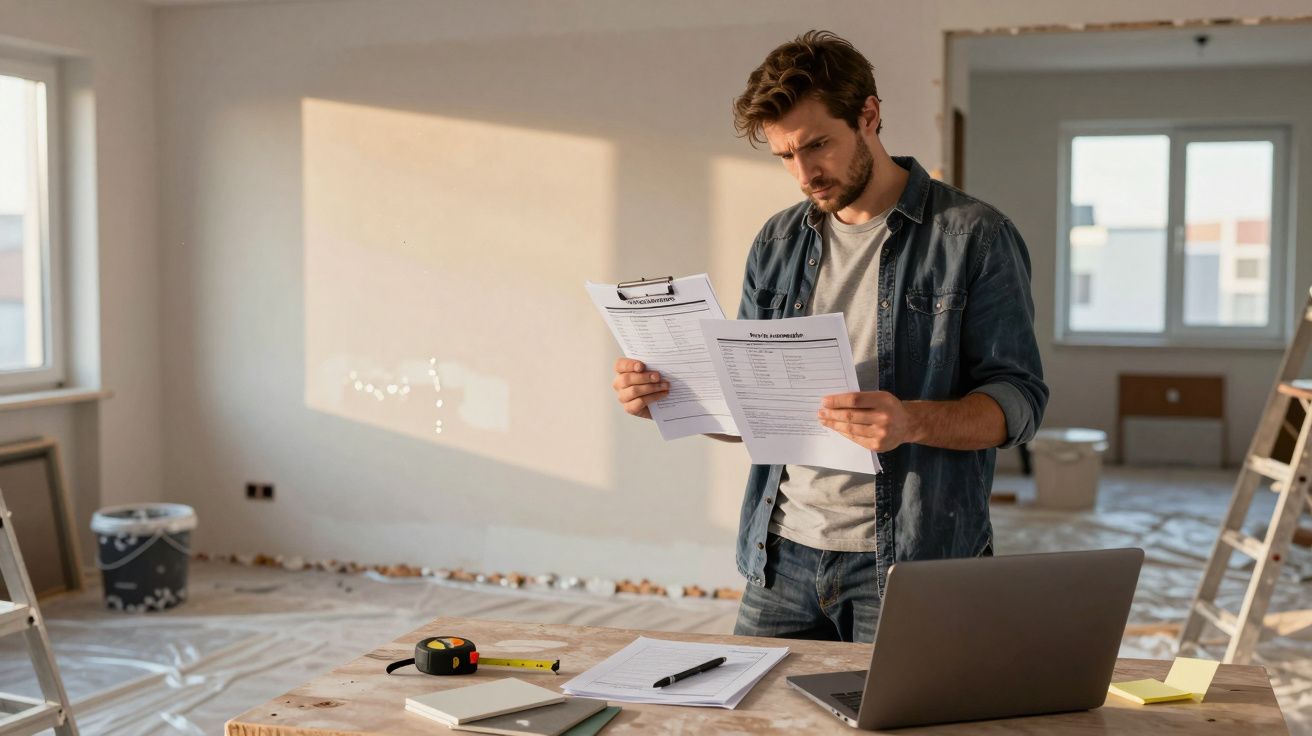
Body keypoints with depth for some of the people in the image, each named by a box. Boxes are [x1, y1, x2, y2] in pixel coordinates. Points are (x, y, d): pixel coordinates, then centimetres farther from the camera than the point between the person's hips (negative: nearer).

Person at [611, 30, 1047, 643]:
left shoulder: (974, 236, -5)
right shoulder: (778, 244, 11)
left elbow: (1019, 398, -8)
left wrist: (914, 422, -28)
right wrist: (667, 397, -5)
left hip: (911, 563, -4)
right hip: (782, 554, 5)